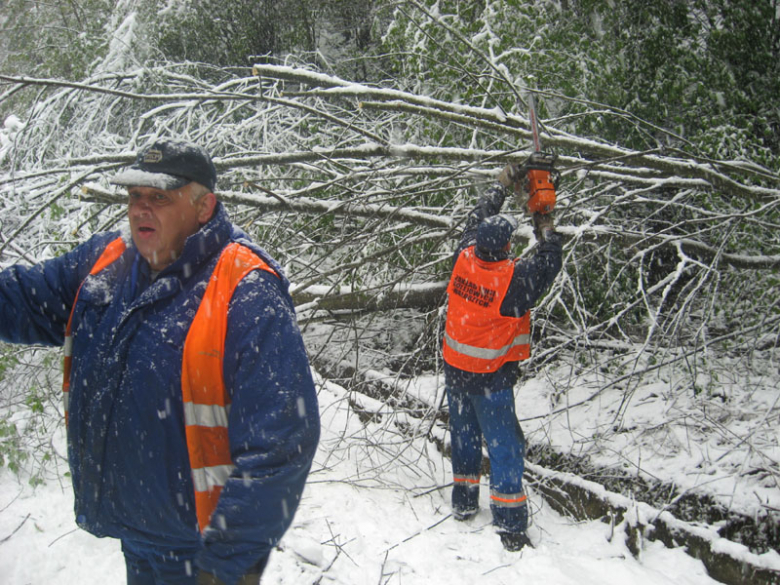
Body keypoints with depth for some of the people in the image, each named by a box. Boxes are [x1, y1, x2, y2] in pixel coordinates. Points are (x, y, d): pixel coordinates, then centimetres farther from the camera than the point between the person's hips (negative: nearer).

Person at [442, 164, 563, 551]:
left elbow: (475, 220, 9)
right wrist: (545, 226, 12)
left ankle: (463, 502, 34)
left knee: (464, 436, 21)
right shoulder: (515, 279, -23)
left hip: (455, 370, 6)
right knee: (504, 447, 2)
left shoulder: (464, 259, -9)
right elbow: (550, 262, -4)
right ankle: (510, 527, 5)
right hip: (492, 378, -6)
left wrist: (502, 187, 20)